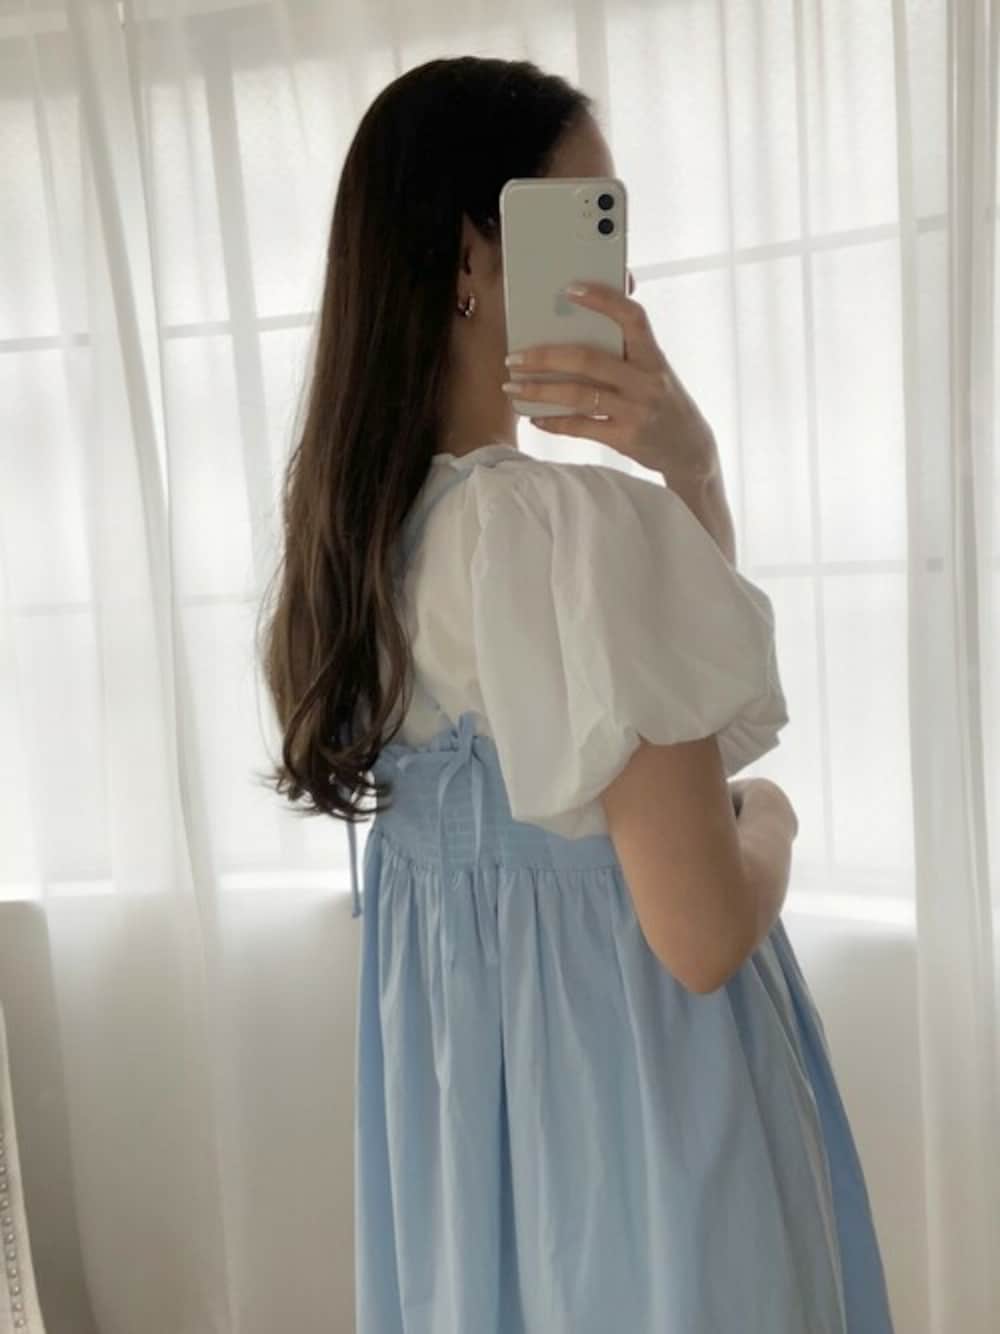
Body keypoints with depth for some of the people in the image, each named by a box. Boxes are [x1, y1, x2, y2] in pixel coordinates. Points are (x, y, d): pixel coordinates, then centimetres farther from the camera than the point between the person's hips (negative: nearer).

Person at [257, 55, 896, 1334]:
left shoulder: (359, 500, -1)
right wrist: (771, 818, -4)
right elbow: (704, 936, -24)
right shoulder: (578, 518, -27)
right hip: (622, 1059, -8)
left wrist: (684, 462, -8)